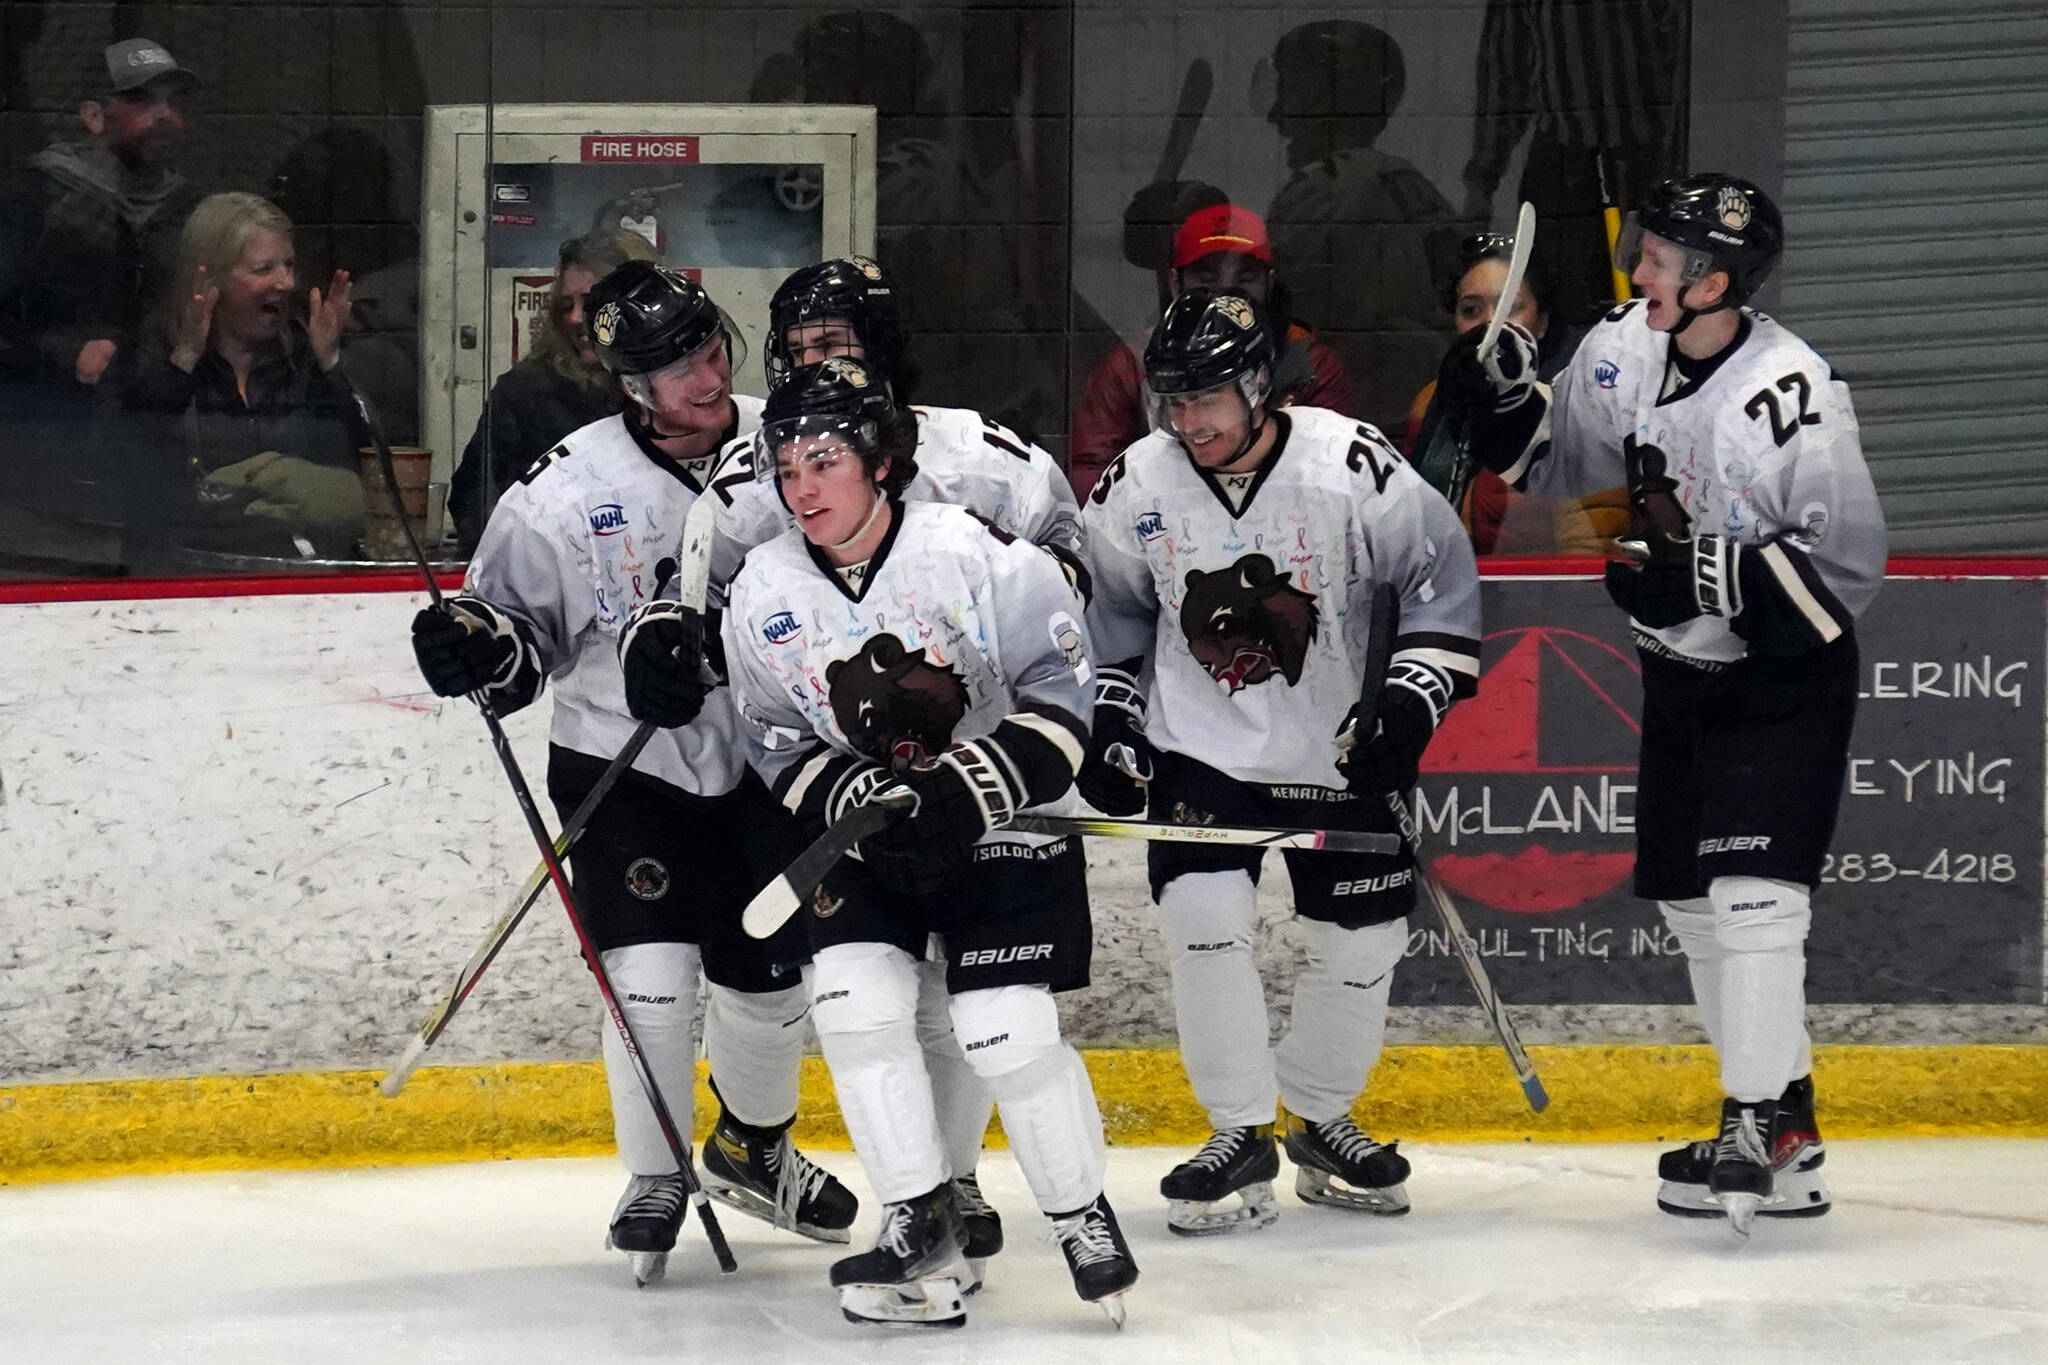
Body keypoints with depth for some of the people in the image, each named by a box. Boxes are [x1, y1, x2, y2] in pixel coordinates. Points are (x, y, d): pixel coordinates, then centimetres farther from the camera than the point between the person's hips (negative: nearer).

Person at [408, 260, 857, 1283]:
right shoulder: (569, 493, -17)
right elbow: (521, 627, -7)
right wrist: (478, 642, -27)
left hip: (761, 757, 3)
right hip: (625, 764, -3)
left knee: (770, 971, 10)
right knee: (652, 974, -15)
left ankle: (753, 1146, 38)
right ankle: (654, 1180, 5)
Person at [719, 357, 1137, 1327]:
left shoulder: (976, 551, -19)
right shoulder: (764, 592, -6)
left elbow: (1060, 688, -14)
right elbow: (779, 741, 1)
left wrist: (970, 790, -24)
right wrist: (857, 802, -17)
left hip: (1005, 819, -4)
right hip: (865, 829, 4)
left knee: (1006, 1028, -13)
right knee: (853, 1000, -14)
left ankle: (1084, 1219, 8)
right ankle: (923, 1232, -6)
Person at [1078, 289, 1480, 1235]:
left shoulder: (1354, 469, -18)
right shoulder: (1133, 488, -10)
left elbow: (1442, 572, -8)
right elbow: (1108, 607, 9)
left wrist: (1414, 698, -15)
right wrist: (1109, 720, 2)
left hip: (1335, 751, 0)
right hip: (1197, 749, 0)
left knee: (1362, 939, 2)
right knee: (1203, 916, -17)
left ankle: (1318, 1118, 26)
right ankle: (1240, 1135, -4)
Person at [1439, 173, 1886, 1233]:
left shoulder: (1792, 393, -26)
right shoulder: (1625, 351, -5)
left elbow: (1848, 561, -24)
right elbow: (1554, 466, 11)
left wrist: (1709, 576, -30)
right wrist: (1505, 397, -8)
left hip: (1785, 676, -8)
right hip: (1683, 669, 8)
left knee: (1749, 889, -18)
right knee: (1688, 897, 11)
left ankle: (1767, 1133, -14)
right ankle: (1776, 1117, 21)